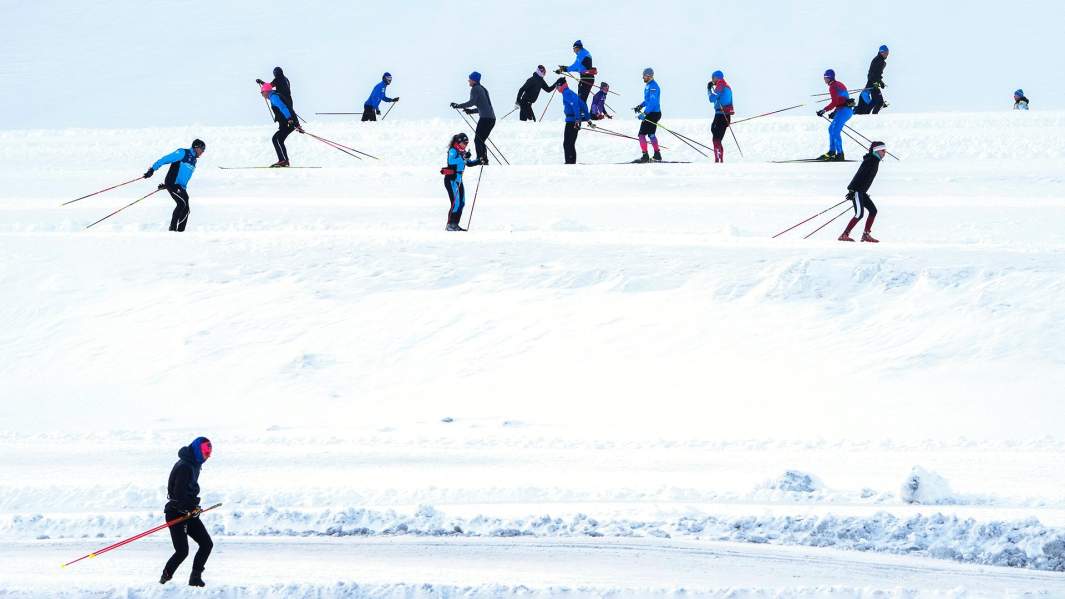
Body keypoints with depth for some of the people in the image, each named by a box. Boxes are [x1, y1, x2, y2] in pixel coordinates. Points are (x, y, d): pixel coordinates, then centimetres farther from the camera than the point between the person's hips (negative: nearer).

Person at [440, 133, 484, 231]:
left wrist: (479, 161, 4)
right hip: (451, 179, -9)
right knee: (456, 202, -14)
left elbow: (468, 163, 19)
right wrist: (464, 158, -33)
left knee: (461, 202, 9)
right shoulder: (453, 151, -12)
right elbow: (451, 161, -28)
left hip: (458, 179, 9)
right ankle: (450, 225, -13)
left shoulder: (462, 152, 13)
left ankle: (455, 224, 13)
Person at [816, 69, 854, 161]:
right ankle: (832, 152, 21)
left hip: (843, 111, -10)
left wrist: (824, 110, -15)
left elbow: (834, 102, -18)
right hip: (848, 110, 10)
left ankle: (840, 154, -19)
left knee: (835, 131, -14)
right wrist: (835, 112, 23)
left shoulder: (833, 87, -8)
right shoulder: (839, 84, 21)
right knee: (831, 128, 19)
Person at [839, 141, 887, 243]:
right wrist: (852, 190, -27)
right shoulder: (871, 160, -14)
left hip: (862, 191, 10)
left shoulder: (875, 161, 15)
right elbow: (859, 176, -22)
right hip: (856, 190, -10)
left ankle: (866, 234, 10)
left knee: (873, 210, 7)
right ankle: (845, 235, -15)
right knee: (859, 213, -16)